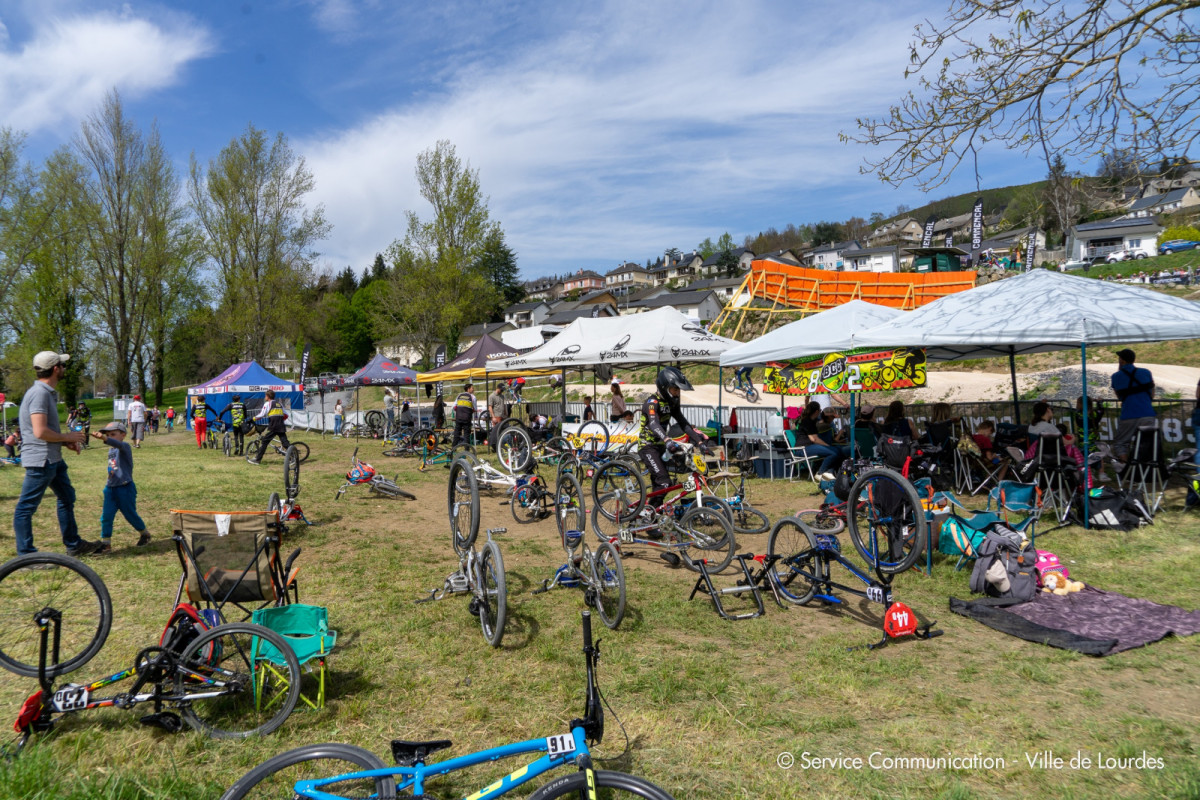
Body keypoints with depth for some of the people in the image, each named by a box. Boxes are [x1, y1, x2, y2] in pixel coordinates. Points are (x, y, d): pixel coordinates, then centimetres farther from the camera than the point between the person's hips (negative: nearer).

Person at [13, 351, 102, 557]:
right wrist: (67, 437, -12)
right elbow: (40, 432, -26)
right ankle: (25, 556, 3)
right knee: (26, 507, -1)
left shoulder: (48, 392, 13)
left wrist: (66, 441, 11)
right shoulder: (39, 393, -19)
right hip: (39, 459, -11)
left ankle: (73, 545, 30)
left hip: (53, 459, 11)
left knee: (67, 497, 19)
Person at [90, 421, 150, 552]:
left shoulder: (125, 447, -13)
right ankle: (105, 543, 5)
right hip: (110, 488, 7)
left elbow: (118, 444, -39)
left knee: (130, 514, 7)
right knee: (106, 516, -1)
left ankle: (144, 534, 29)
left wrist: (104, 438, -54)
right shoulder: (111, 450, 11)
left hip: (125, 488, -7)